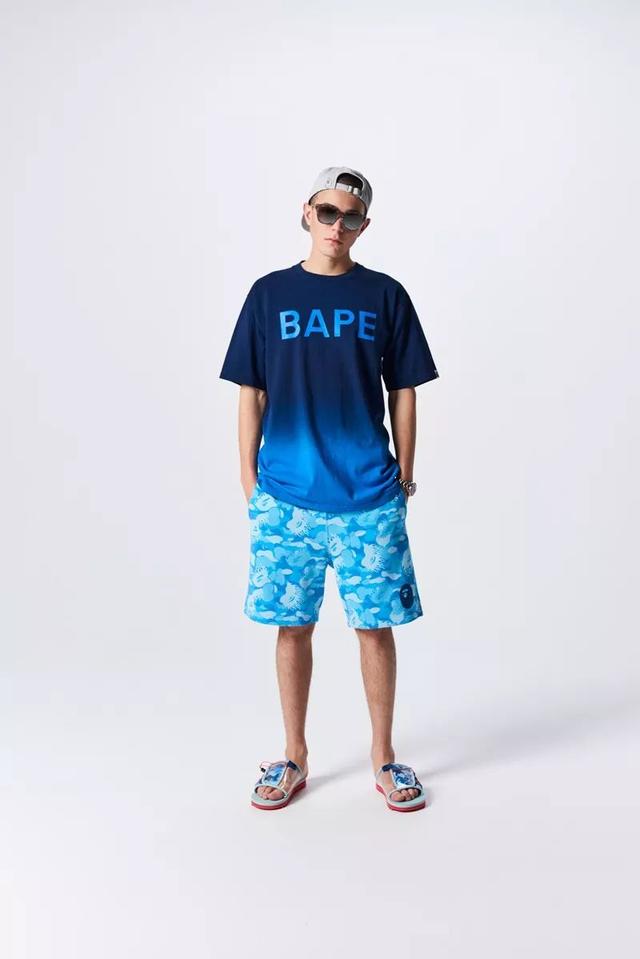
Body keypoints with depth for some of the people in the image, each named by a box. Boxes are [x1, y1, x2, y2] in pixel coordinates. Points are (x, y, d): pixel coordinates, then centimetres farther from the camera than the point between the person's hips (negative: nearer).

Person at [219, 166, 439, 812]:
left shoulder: (385, 296, 4)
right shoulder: (270, 294, 5)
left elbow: (402, 393, 7)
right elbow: (251, 396, 6)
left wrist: (404, 476, 5)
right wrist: (250, 481, 3)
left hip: (370, 498, 0)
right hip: (286, 497, 1)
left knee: (375, 626, 6)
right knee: (292, 626, 9)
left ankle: (383, 756, 25)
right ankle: (294, 758, 27)